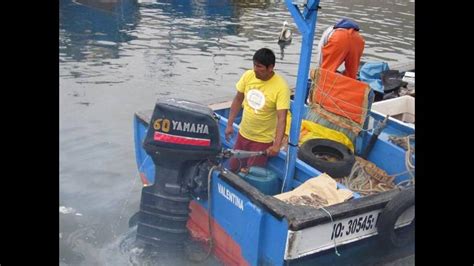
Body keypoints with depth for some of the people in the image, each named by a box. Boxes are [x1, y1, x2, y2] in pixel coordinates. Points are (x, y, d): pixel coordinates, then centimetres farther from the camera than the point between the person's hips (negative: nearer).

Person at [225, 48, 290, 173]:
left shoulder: (281, 87, -23)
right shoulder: (248, 76, -9)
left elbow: (282, 119, -26)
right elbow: (238, 100, 5)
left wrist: (276, 145, -35)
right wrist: (229, 124, 4)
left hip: (262, 140, -5)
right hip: (243, 134, 5)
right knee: (233, 168, 18)